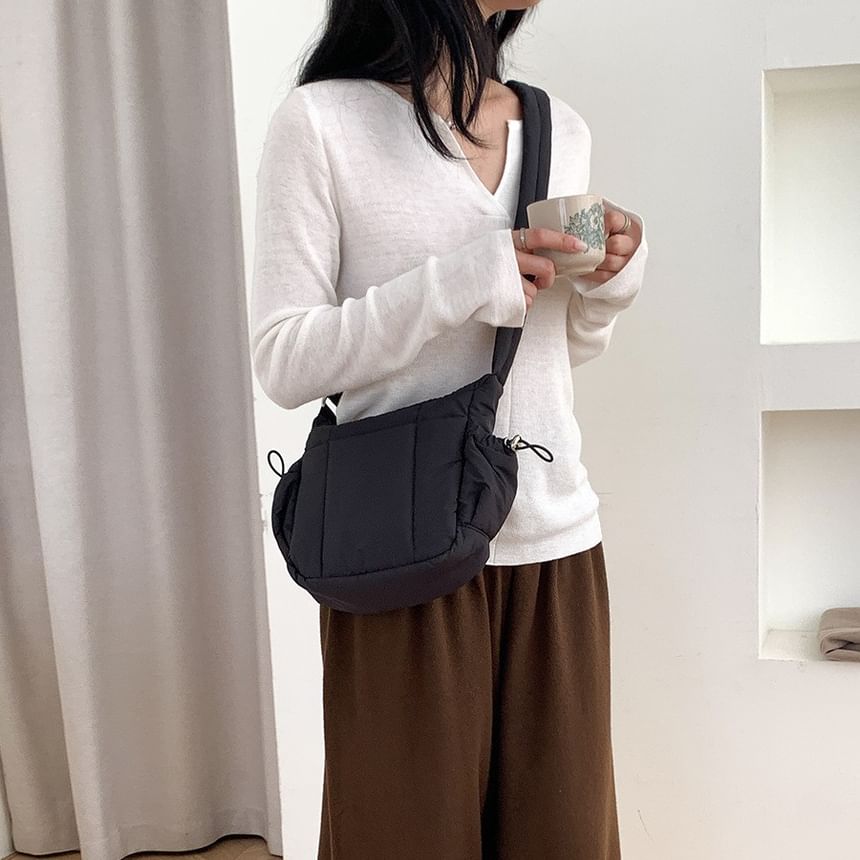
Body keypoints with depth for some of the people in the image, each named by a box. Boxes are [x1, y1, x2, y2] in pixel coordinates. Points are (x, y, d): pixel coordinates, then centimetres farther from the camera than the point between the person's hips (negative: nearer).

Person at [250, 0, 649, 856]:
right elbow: (282, 362, -10)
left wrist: (612, 281, -3)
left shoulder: (563, 129, 11)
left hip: (559, 539, 5)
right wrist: (460, 281, -20)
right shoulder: (319, 120, -6)